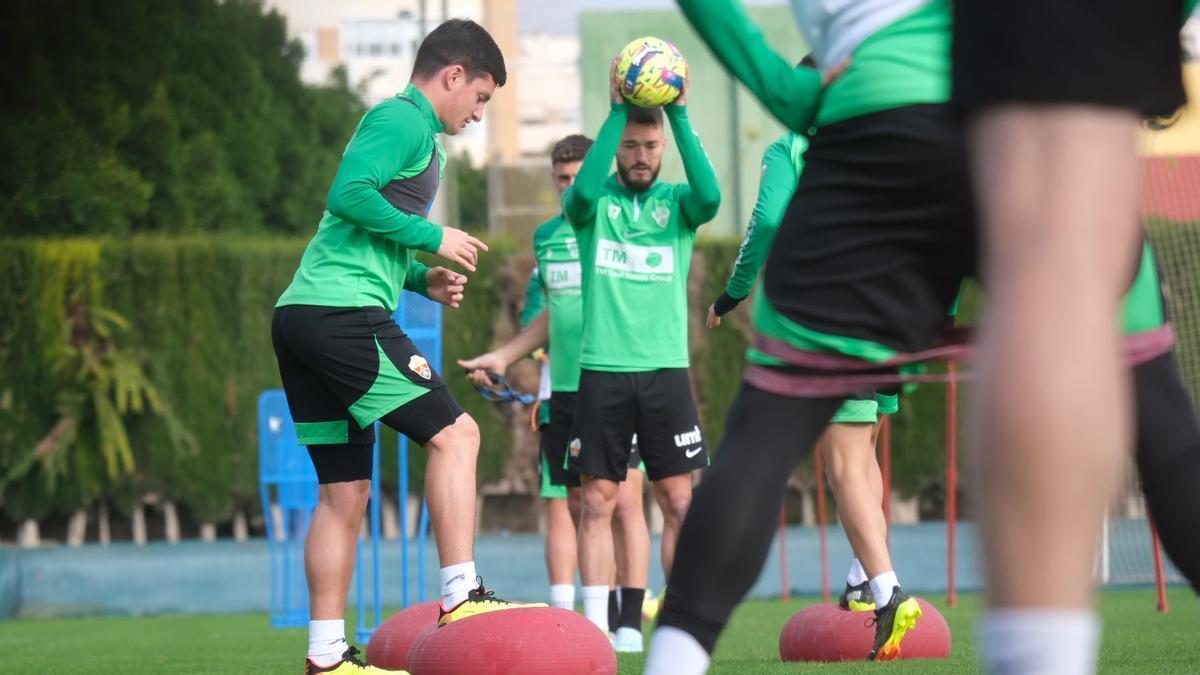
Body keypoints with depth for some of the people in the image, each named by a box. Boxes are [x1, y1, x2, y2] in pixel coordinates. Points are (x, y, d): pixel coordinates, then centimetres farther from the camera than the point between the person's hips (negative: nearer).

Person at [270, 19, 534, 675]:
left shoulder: (401, 125, 26)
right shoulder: (402, 121, -5)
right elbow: (348, 195, -20)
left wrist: (421, 281, 17)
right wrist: (431, 238, -11)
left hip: (301, 319, 10)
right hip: (344, 314, -10)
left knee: (345, 491, 9)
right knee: (453, 433, -8)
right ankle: (459, 598, -11)